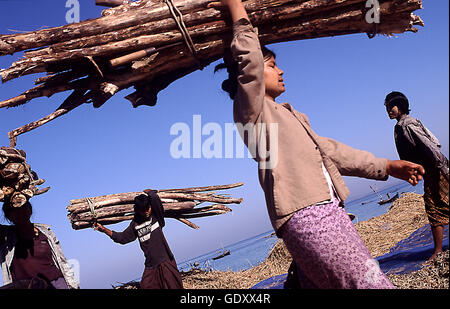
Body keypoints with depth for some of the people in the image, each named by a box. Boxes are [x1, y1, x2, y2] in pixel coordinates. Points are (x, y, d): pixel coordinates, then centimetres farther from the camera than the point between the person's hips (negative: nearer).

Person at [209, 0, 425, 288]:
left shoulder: (289, 114, 29)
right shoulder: (251, 110, 2)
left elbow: (328, 149, 28)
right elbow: (250, 62, -16)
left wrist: (386, 166, 26)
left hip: (327, 211, 9)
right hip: (307, 217, -9)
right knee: (372, 283, -13)